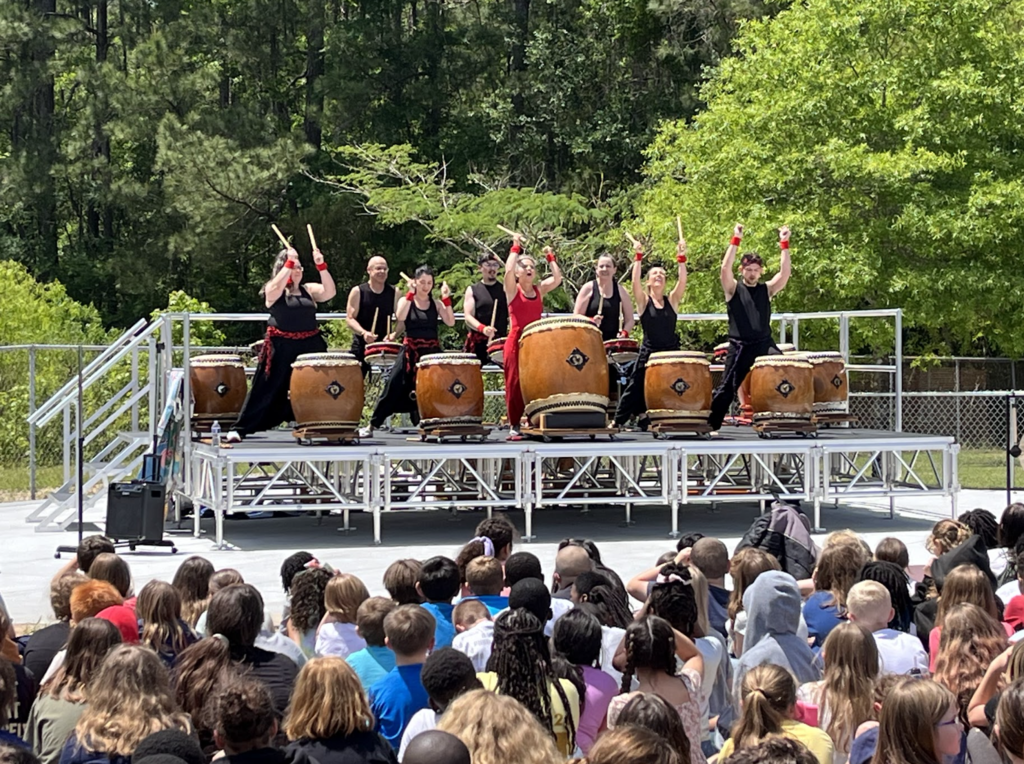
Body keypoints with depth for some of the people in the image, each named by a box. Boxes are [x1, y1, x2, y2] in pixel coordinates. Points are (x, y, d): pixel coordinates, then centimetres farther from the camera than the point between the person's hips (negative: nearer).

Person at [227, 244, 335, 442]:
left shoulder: (309, 290, 11)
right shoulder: (273, 290, 0)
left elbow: (330, 292, -3)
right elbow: (278, 286, -23)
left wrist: (321, 266, -11)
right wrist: (289, 262, -20)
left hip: (310, 346, 4)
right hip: (281, 347, -4)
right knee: (266, 391, -4)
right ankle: (239, 429, 0)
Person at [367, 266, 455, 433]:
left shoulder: (436, 303, 7)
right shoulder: (406, 300, 2)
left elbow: (450, 322, -5)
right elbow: (400, 317, -19)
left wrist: (446, 299, -12)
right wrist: (411, 293, -19)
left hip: (432, 351, 2)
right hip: (411, 351, -2)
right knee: (393, 387, -6)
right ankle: (373, 425, 0)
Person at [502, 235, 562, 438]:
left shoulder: (539, 290, 13)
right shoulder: (512, 290, 1)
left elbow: (557, 278, 0)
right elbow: (508, 271, -16)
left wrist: (550, 258, 6)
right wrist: (515, 249, -7)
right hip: (516, 341, -4)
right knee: (514, 383, -3)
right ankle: (514, 426, 1)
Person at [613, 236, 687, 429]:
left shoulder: (672, 300, 5)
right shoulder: (643, 301, -1)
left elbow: (682, 280, -9)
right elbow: (635, 281, -17)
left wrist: (681, 258, -20)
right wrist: (639, 257, -25)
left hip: (671, 351, 3)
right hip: (649, 352, -3)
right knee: (636, 388, -2)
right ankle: (616, 422, 4)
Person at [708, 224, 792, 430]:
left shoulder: (767, 289, 10)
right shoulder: (734, 289, 3)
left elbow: (784, 272, -4)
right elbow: (725, 268, -15)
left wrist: (784, 244, -11)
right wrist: (736, 241, -19)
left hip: (764, 343, 2)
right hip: (740, 346, -2)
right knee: (726, 389, 2)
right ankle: (710, 425, 13)